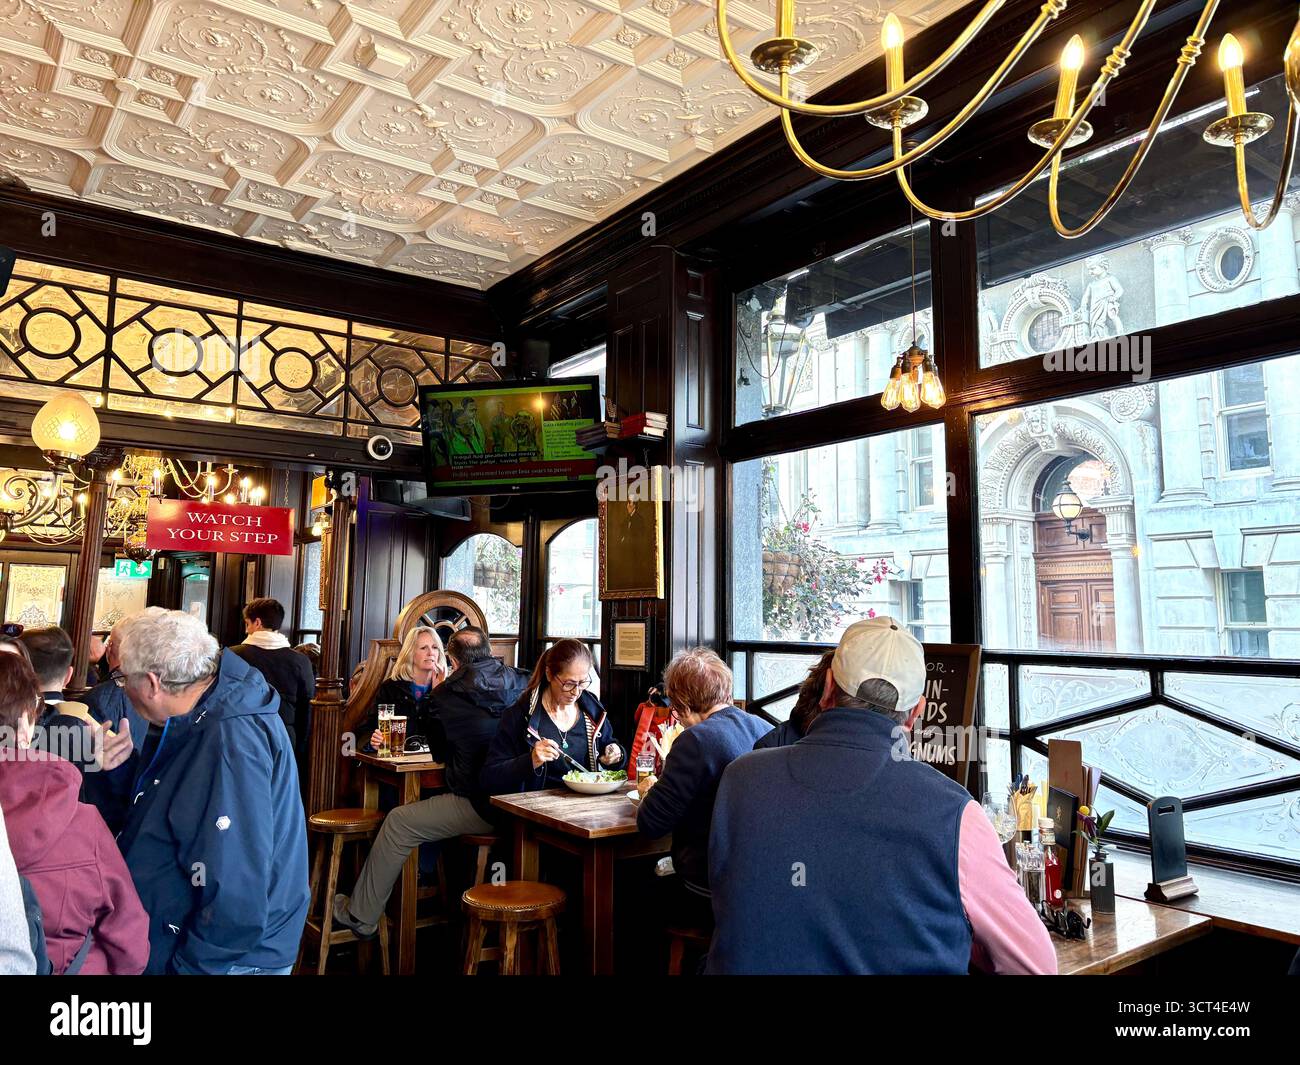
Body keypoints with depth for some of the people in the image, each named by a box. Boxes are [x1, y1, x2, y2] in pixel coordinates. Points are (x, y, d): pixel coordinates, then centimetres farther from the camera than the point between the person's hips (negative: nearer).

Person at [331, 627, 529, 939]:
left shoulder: (444, 696, -5)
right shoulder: (523, 682, 2)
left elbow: (440, 754, 12)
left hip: (480, 808, -6)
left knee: (399, 823, 10)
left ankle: (361, 916, 20)